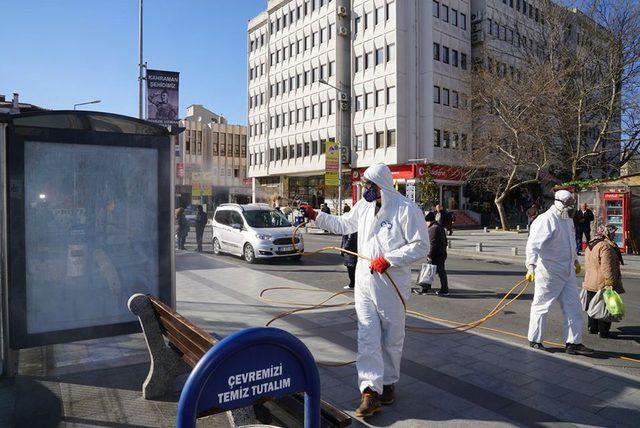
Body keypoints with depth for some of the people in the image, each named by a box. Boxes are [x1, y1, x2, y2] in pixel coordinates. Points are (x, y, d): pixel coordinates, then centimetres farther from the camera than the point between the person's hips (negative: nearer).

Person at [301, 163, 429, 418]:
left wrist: (389, 260, -19)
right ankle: (371, 391, 4)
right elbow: (342, 225, 23)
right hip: (364, 282, 5)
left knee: (391, 339, 12)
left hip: (391, 285, -4)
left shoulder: (406, 209, -12)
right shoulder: (363, 206, 8)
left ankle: (388, 383, 32)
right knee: (367, 338, 0)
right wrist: (316, 216, 17)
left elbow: (421, 246, -13)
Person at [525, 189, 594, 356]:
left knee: (574, 306, 9)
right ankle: (535, 340, 17)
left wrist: (575, 260, 38)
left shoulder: (568, 220, 13)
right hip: (549, 272, -9)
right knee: (541, 306, 3)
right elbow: (533, 244, -28)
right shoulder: (545, 220, -18)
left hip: (568, 272, 9)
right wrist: (531, 266, -38)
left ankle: (574, 343, 18)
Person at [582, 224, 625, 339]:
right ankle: (603, 331, 6)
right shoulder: (606, 247, -19)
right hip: (603, 284, -9)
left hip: (590, 283, 9)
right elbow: (607, 268, -24)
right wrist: (610, 283, -22)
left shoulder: (590, 246, 12)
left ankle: (593, 328, 24)